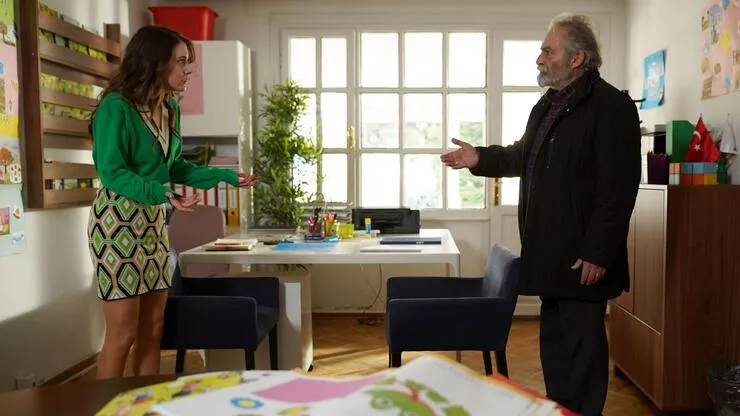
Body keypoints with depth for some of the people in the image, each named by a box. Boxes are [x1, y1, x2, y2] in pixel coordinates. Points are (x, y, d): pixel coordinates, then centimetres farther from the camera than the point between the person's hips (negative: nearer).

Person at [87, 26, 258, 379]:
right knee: (123, 333, -2)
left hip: (154, 223, 8)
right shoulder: (116, 106, -16)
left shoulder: (170, 108, 6)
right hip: (117, 221, -7)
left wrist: (227, 176, 7)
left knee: (153, 328, 11)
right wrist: (159, 193, -33)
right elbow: (111, 172, -19)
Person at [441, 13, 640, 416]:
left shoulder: (611, 106, -12)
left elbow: (618, 189, -18)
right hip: (551, 251, 9)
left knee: (582, 345, 2)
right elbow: (524, 157, 27)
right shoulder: (548, 105, 15)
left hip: (582, 256, -9)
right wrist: (481, 159, 12)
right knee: (554, 340, 17)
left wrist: (598, 252, -20)